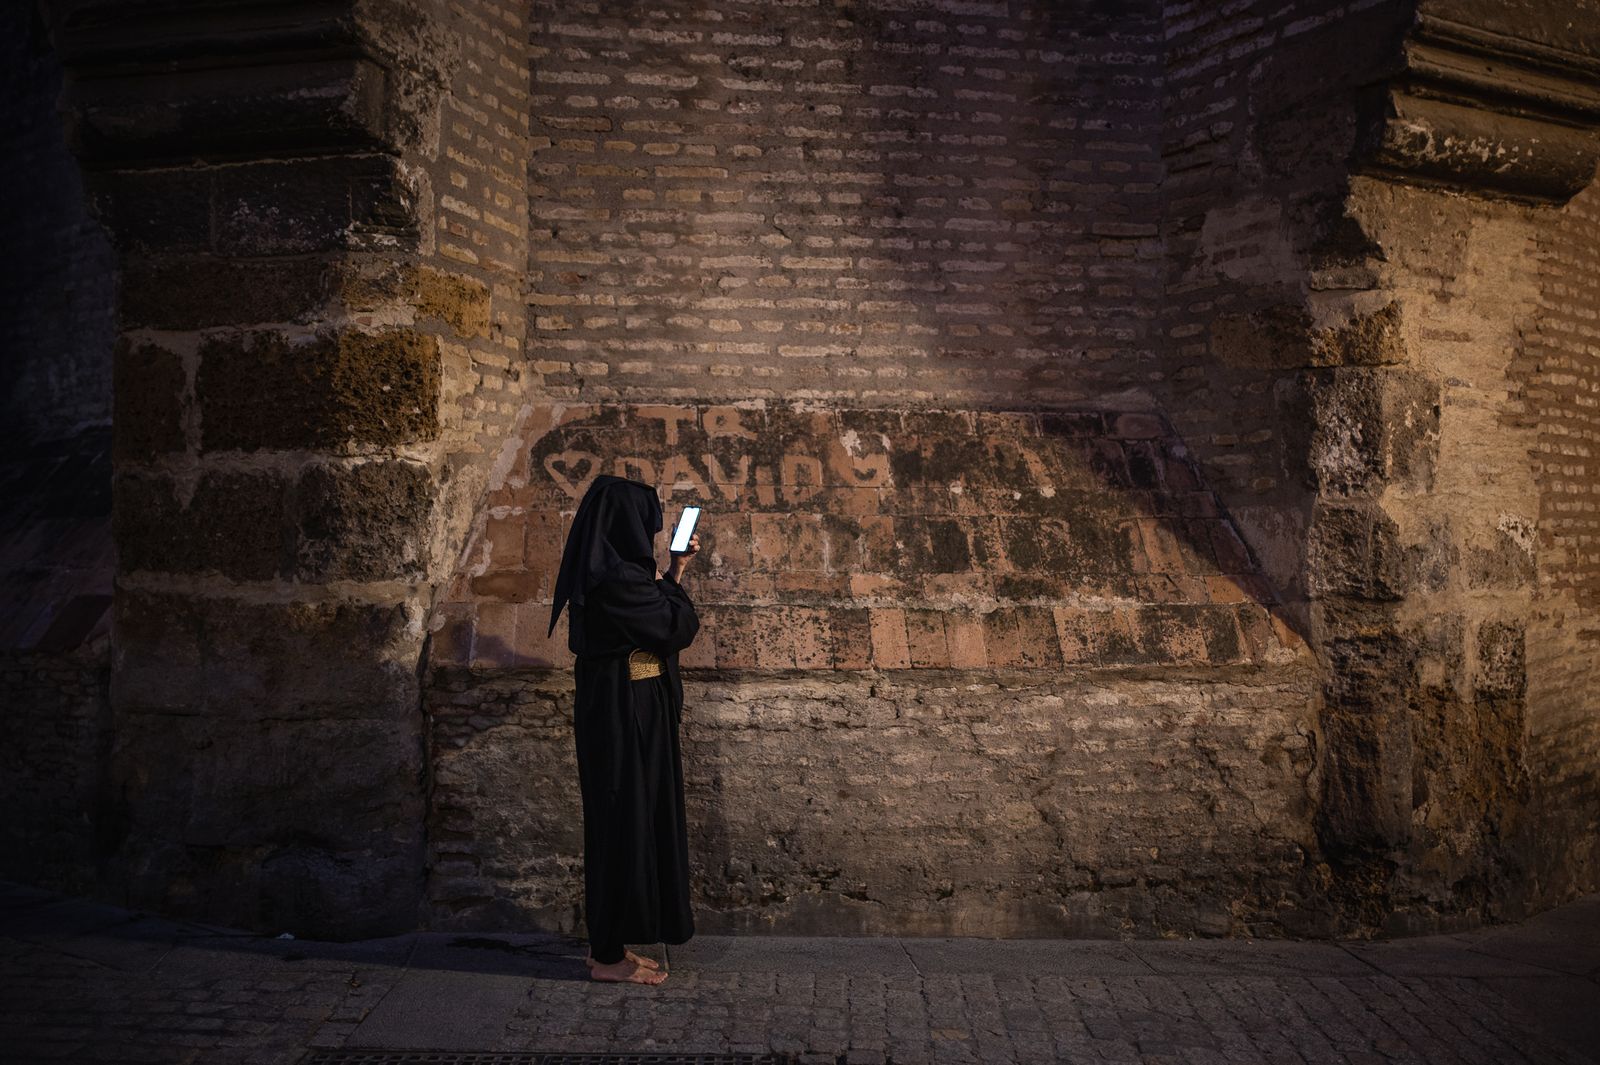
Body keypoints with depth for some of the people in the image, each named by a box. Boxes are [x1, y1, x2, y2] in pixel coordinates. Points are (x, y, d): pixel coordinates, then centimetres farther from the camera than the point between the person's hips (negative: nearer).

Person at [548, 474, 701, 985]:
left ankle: (609, 944, 26)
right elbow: (680, 626, -15)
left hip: (618, 710, 10)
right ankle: (608, 956, 10)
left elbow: (649, 616, 24)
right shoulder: (614, 580, -21)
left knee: (621, 824, 16)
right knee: (625, 825, -1)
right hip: (626, 715, -10)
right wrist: (668, 580, 1)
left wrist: (674, 570, 23)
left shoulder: (599, 572, 10)